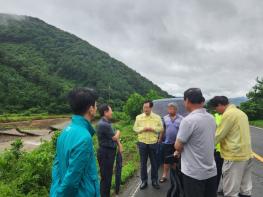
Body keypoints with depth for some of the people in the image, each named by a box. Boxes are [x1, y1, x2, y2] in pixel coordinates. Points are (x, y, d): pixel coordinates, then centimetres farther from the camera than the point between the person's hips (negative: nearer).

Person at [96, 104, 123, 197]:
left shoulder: (107, 122, 9)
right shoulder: (103, 124, -24)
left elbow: (114, 135, 13)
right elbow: (114, 137, -16)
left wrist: (119, 145, 1)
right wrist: (118, 132, 4)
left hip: (109, 152, 10)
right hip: (105, 153, -10)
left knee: (108, 176, 21)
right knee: (105, 177, 2)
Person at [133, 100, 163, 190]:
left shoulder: (157, 117, -1)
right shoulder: (139, 117, 1)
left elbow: (161, 128, 0)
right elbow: (135, 128, 2)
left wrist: (152, 128, -16)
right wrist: (143, 129, -15)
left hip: (153, 143, 0)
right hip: (142, 143, 1)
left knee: (154, 162, 11)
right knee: (143, 163, 9)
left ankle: (154, 180, 27)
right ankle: (144, 181, 24)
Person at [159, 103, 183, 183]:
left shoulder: (181, 119, -6)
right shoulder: (165, 118, 3)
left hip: (177, 143, -1)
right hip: (167, 143, 2)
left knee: (176, 160, 13)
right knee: (166, 160, 8)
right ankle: (164, 175, 19)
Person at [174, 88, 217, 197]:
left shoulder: (189, 120, -23)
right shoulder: (211, 118, 3)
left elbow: (178, 146, -16)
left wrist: (178, 151, 7)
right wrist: (182, 150, 13)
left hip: (194, 173, -7)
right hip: (211, 171, 7)